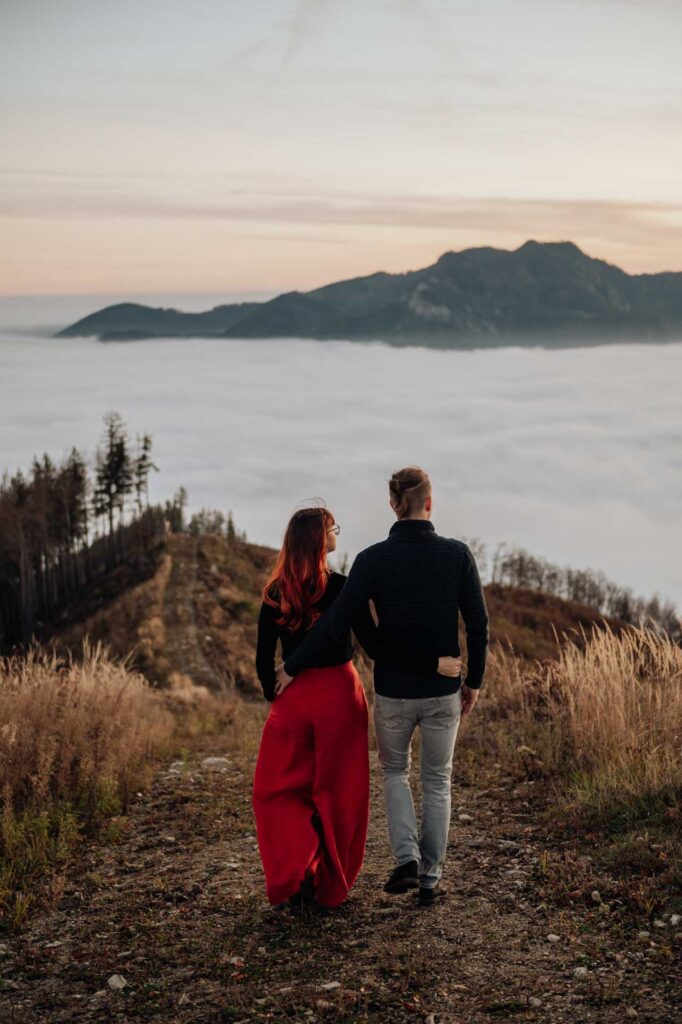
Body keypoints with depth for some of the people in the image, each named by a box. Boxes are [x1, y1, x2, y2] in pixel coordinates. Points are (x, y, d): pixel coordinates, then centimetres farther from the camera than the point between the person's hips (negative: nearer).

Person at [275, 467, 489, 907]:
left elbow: (336, 622, -14)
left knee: (395, 770, 24)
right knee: (437, 781, 18)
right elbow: (478, 624, -6)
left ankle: (407, 859, 8)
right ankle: (431, 879, 21)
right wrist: (474, 681, 7)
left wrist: (292, 667, -4)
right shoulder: (457, 553, -8)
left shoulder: (373, 558, -11)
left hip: (393, 691, 0)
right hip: (443, 690, 1)